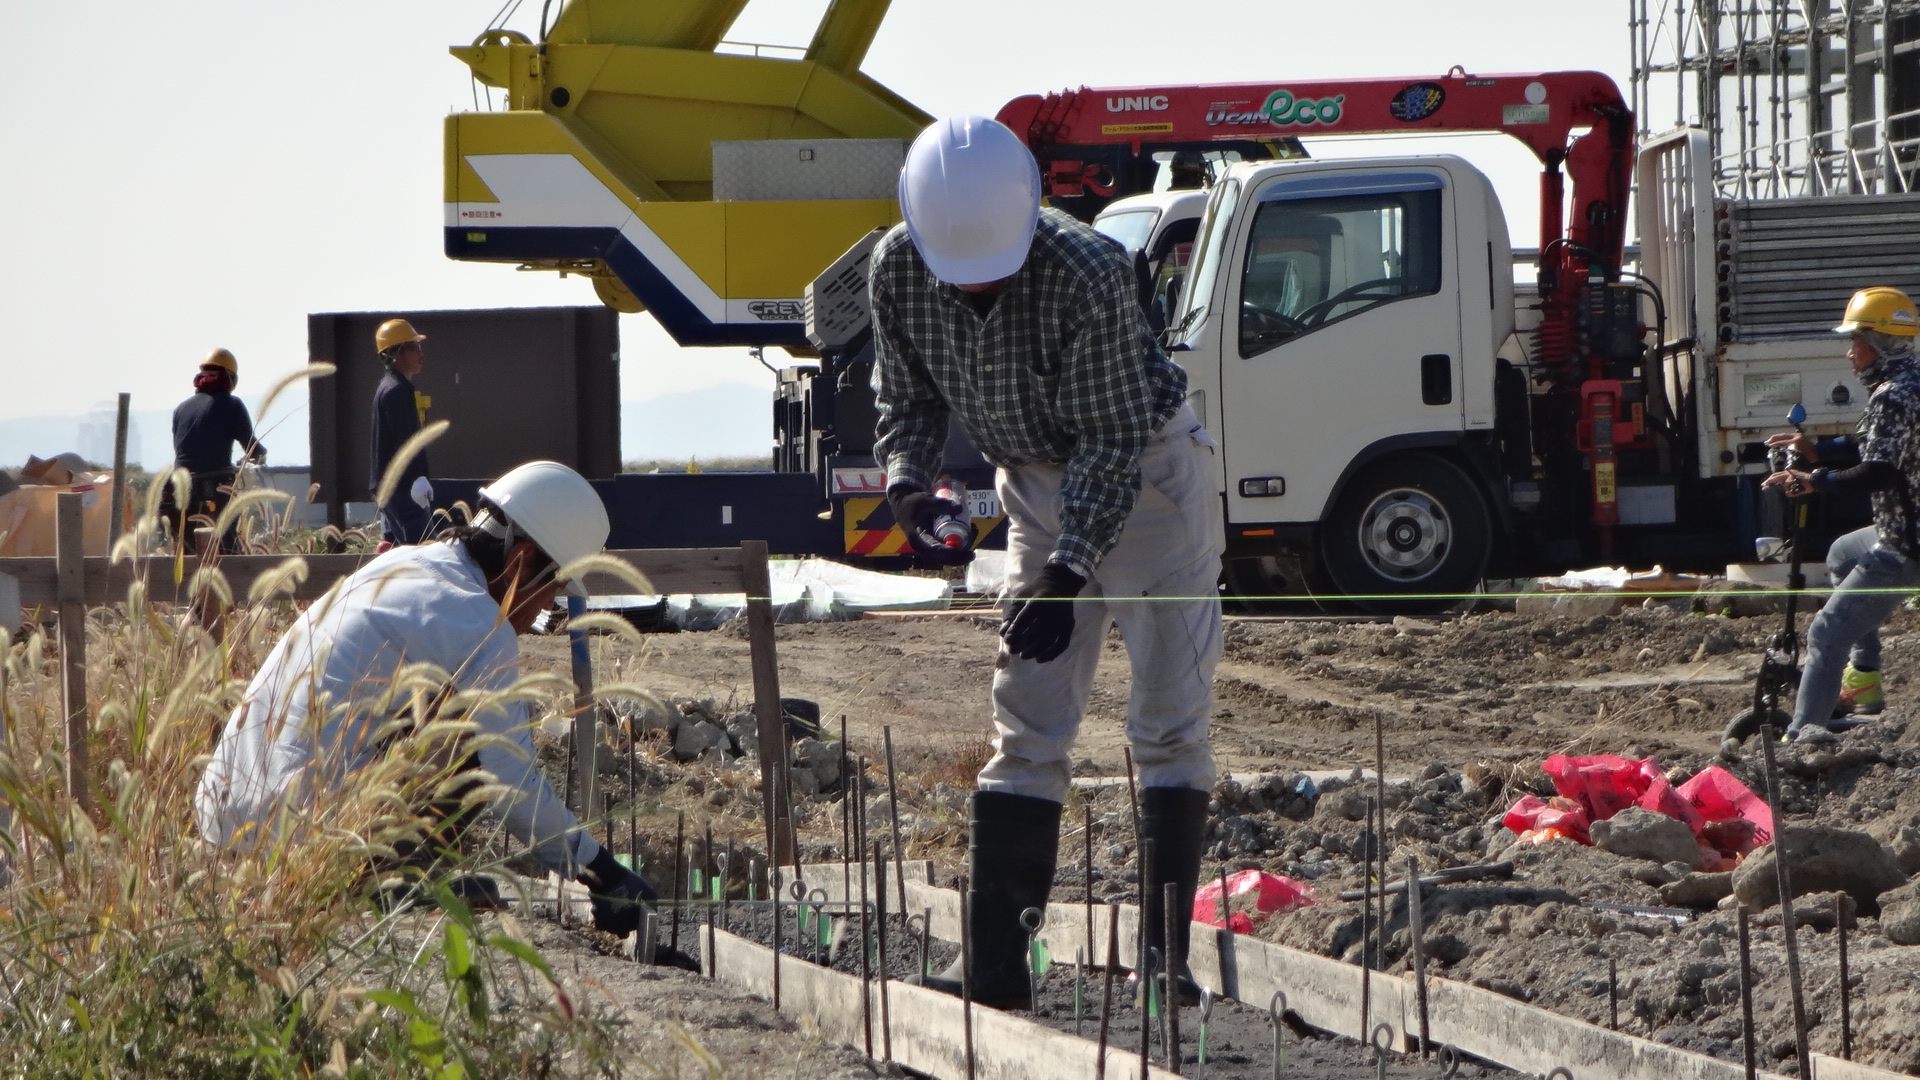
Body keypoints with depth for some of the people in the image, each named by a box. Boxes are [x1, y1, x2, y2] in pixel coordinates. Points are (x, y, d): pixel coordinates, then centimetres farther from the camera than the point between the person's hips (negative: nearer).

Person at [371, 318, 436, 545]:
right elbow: (406, 439, -23)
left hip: (386, 484, 11)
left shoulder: (388, 388, 19)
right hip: (401, 485, -11)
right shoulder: (397, 390, -14)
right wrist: (418, 478, -27)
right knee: (420, 547, -15)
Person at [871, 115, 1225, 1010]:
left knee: (1168, 723, -7)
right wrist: (908, 484, -19)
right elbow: (907, 399, 1)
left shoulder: (1086, 276, -31)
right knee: (1025, 727, 0)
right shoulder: (895, 272, -15)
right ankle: (995, 964, -3)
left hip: (1146, 475, -5)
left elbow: (1112, 440, -25)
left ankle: (1161, 958, -5)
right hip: (1036, 485, 5)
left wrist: (1068, 575, -29)